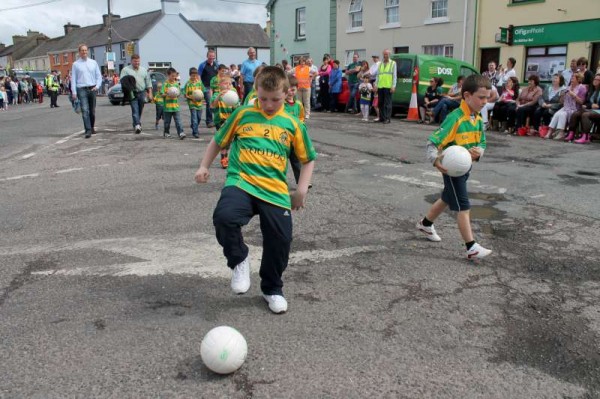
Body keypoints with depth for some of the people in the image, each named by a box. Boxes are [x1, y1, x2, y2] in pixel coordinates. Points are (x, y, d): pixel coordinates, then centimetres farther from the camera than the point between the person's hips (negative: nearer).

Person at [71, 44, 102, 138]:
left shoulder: (93, 63, 11)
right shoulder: (75, 64, 4)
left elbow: (99, 76, 11)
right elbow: (73, 79, 3)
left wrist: (97, 86, -6)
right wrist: (74, 92, -5)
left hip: (92, 89, 3)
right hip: (81, 89, -3)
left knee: (92, 111, 10)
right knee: (85, 110, -13)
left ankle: (92, 127, 27)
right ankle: (88, 131, -17)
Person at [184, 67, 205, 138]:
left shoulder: (199, 82, 4)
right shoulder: (188, 84, -6)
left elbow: (202, 91, 12)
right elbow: (185, 95, -4)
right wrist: (191, 97, -20)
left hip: (199, 103, 4)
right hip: (192, 104, -4)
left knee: (199, 118, 13)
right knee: (194, 119, -9)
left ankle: (195, 130, 33)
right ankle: (195, 133, -5)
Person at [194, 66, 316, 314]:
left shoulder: (292, 125, 8)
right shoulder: (243, 115, 8)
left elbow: (308, 159, 16)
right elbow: (219, 141, 21)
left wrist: (302, 189, 5)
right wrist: (204, 166, 13)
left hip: (275, 191, 2)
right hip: (241, 183, -1)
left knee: (280, 241, -2)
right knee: (224, 217, -31)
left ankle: (272, 289, 29)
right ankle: (239, 260, 1)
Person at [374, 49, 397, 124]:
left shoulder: (393, 63, 6)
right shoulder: (380, 64, 18)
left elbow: (394, 76, 1)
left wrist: (393, 86, -8)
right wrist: (376, 85, 9)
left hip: (388, 87, -4)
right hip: (380, 86, 4)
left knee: (387, 103, -6)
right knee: (381, 103, 5)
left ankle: (387, 118, -6)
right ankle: (381, 118, 11)